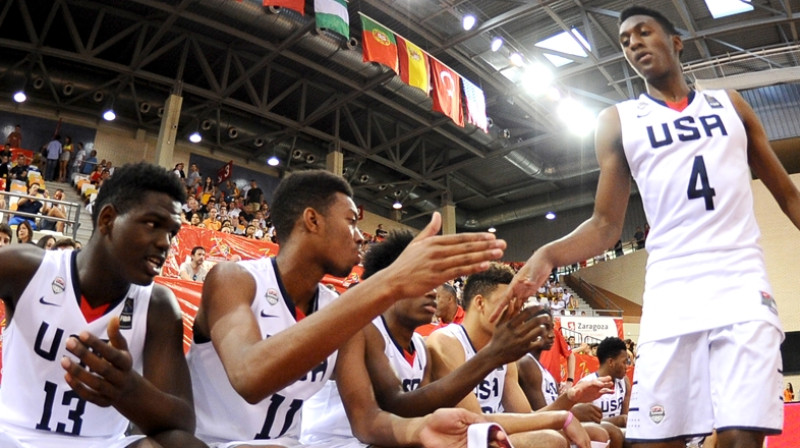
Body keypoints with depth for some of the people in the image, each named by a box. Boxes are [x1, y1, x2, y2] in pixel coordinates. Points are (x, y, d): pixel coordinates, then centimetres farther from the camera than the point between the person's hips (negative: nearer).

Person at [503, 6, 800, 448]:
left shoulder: (730, 104, 15)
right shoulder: (619, 121, 11)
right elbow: (606, 224, 5)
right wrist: (548, 255, -14)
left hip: (741, 284, 1)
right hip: (669, 295, 0)